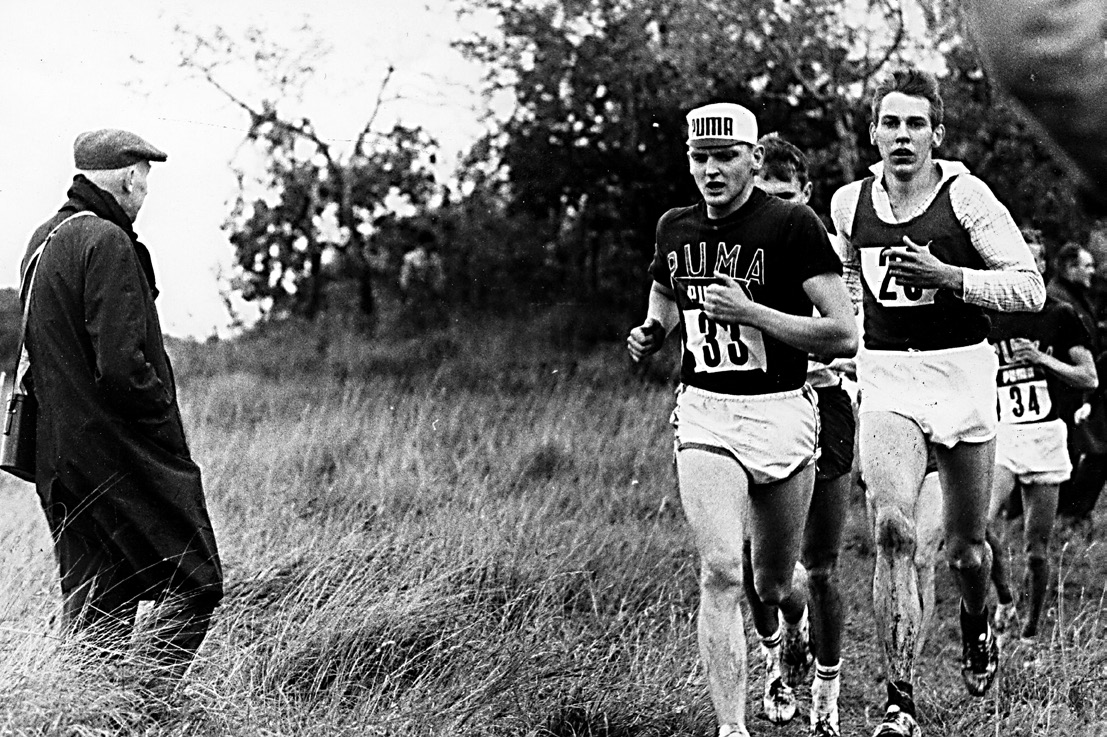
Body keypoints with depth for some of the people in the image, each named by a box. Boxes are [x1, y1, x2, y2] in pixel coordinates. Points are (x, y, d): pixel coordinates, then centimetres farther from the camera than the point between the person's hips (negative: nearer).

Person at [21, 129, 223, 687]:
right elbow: (121, 365, -23)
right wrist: (163, 406, -7)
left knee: (91, 599, 14)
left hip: (58, 450, 9)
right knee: (193, 581, -2)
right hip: (121, 451, -9)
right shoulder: (107, 243, -16)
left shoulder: (42, 240, 13)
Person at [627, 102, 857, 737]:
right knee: (722, 572, -15)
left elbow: (844, 336, -14)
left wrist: (749, 311, -19)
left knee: (773, 586, 11)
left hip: (781, 416, -2)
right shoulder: (675, 229, 6)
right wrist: (650, 334, 4)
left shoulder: (793, 226, -9)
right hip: (704, 416, 2)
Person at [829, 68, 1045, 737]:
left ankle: (978, 625, 47)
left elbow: (1031, 288, -12)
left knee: (966, 549, 10)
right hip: (885, 382, 2)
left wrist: (946, 275, -21)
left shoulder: (965, 195, -8)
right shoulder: (850, 204, 5)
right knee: (894, 530, -18)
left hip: (962, 375, -1)